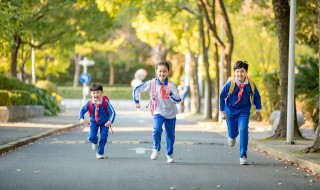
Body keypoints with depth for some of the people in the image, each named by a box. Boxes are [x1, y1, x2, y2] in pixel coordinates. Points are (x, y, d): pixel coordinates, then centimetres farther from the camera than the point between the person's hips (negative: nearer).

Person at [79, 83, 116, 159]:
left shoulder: (105, 102, -27)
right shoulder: (90, 103, -20)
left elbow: (112, 112, -28)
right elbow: (82, 110, -6)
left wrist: (110, 121, -44)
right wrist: (81, 118, -23)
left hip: (104, 122, -1)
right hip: (94, 122, 2)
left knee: (103, 137, -8)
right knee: (91, 137, -11)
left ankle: (100, 153, 15)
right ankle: (95, 142, 29)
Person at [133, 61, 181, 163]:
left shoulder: (171, 85, -13)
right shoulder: (151, 83, -11)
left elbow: (178, 100, -21)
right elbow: (136, 90, -1)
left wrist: (171, 93, -37)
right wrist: (137, 101, 1)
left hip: (170, 113, 1)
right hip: (158, 112, -1)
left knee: (170, 135, 10)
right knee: (157, 130, -25)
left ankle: (170, 154, 32)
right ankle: (156, 149, -2)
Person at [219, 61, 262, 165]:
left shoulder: (250, 84, -18)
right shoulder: (230, 84, -21)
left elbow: (257, 96, 1)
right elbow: (222, 96, -5)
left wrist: (258, 111, 3)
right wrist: (222, 112, 0)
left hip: (244, 110, 0)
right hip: (231, 110, 0)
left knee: (244, 130, -18)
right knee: (232, 132, 8)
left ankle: (243, 156, -11)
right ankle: (232, 137, 50)